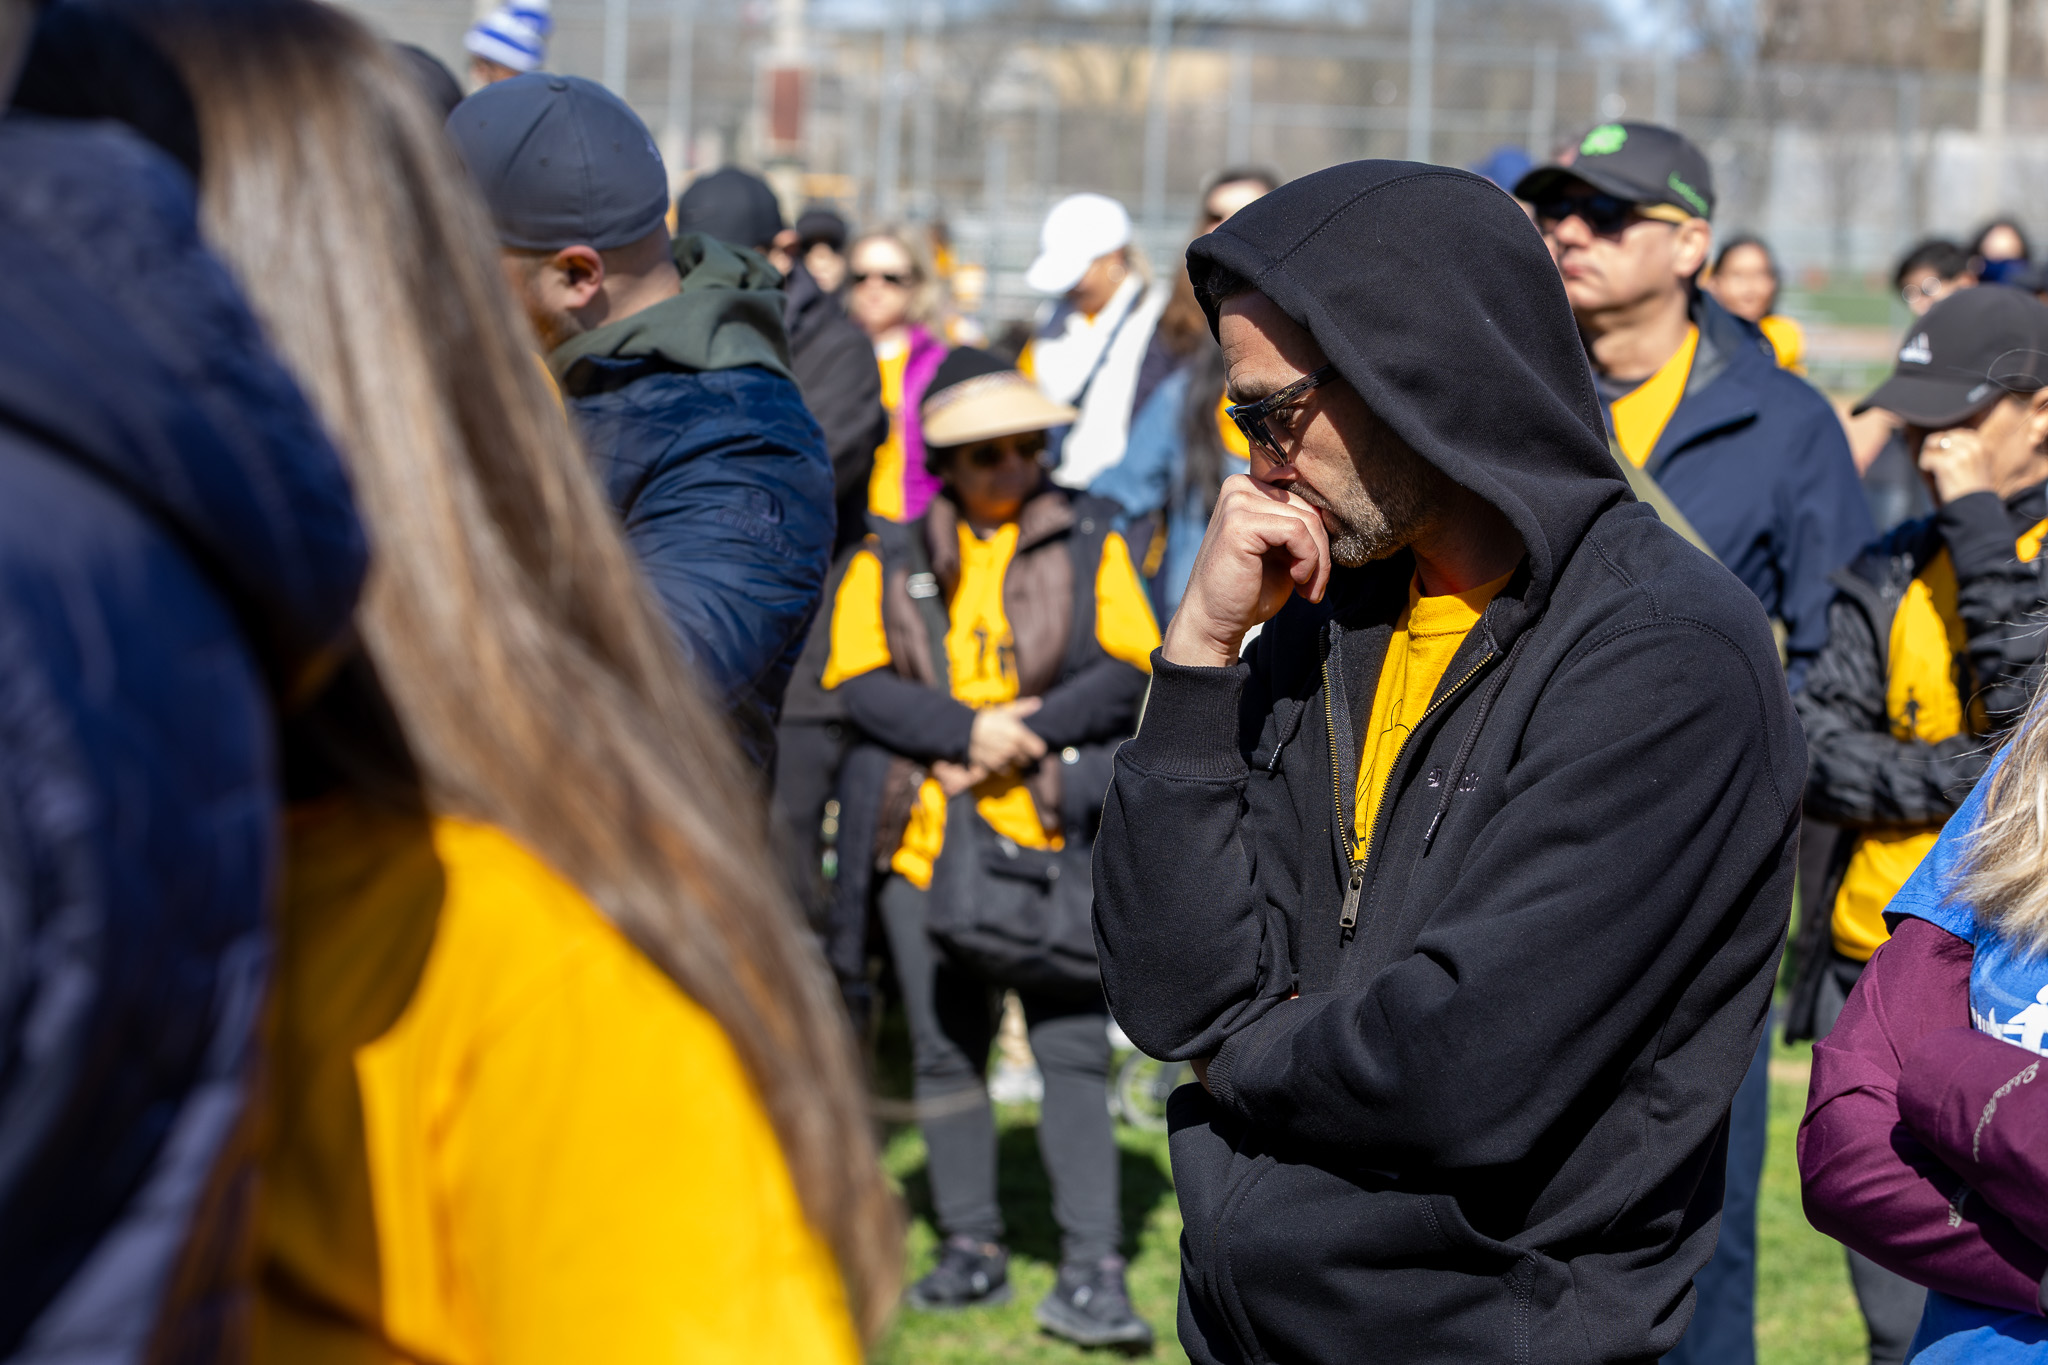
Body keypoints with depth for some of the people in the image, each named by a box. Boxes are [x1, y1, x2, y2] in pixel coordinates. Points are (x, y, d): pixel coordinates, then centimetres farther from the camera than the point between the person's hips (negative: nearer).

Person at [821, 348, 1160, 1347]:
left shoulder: (1088, 544, 9)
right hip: (925, 836, 2)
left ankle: (1090, 1271, -8)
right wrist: (968, 731, -14)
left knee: (1073, 1045, -8)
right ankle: (970, 1247, 21)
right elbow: (858, 686, -1)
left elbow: (1133, 671, 0)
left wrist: (1028, 731, -12)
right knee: (945, 1049, 9)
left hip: (1053, 830, -2)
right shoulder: (888, 562, 10)